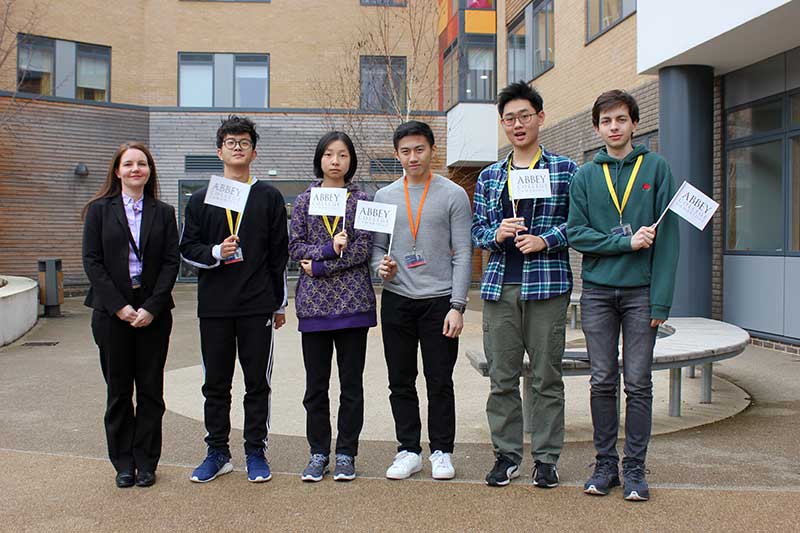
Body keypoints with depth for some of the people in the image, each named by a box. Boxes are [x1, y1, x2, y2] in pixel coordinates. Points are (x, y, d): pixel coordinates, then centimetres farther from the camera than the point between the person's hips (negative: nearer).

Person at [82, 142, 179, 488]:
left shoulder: (163, 213, 6)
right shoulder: (99, 210, 4)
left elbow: (171, 262, 0)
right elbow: (92, 261, -2)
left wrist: (152, 307, -11)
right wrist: (119, 306, -11)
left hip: (153, 312, 1)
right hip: (111, 312, -1)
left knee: (151, 390, 5)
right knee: (118, 390, 7)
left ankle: (146, 463, 16)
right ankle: (123, 463, 18)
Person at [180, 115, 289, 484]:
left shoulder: (269, 197, 5)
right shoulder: (201, 200, 8)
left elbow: (280, 253, 6)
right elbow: (186, 248, 8)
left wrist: (280, 303, 5)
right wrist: (215, 252, -13)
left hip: (257, 306, -1)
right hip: (214, 306, 1)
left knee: (257, 382, 5)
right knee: (216, 383, 8)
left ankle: (256, 453, 17)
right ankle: (217, 453, 21)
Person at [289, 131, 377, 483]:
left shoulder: (362, 200, 4)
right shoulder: (304, 201, 9)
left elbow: (363, 249, -6)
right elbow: (295, 248, 2)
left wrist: (320, 266, -10)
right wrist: (329, 248, -13)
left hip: (352, 301, -1)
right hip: (314, 303, 2)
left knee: (351, 383, 5)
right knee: (316, 384, 7)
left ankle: (346, 454, 16)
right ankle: (318, 453, 19)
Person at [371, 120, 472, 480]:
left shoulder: (453, 195, 0)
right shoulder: (384, 196, 10)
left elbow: (462, 254, -3)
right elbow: (377, 246, 14)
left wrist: (457, 306, -10)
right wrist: (381, 266, -10)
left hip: (439, 300, -3)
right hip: (396, 299, 3)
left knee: (440, 381, 3)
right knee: (400, 382, 7)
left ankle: (441, 452, 17)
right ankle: (409, 450, 19)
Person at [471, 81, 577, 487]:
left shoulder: (565, 170, 5)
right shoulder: (489, 177, 15)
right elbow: (477, 229, 16)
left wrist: (544, 241, -11)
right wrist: (496, 233, -6)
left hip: (546, 284, -3)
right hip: (499, 286, 3)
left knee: (546, 377, 2)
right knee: (502, 377, 6)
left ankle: (546, 459, 14)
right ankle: (507, 455, 18)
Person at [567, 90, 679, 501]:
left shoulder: (656, 168, 4)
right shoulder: (585, 176, 8)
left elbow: (667, 235, -2)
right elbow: (576, 233, 0)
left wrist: (661, 297, -9)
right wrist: (626, 241, -13)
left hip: (640, 290, -1)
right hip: (598, 290, 2)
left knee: (638, 383, 2)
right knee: (603, 383, 6)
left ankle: (634, 467, 14)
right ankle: (605, 464, 18)